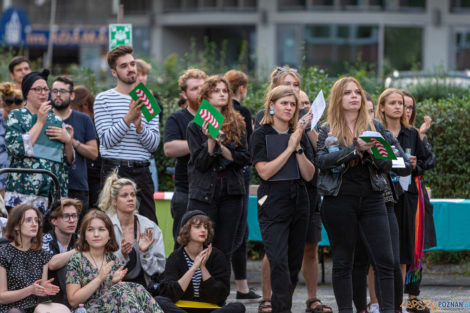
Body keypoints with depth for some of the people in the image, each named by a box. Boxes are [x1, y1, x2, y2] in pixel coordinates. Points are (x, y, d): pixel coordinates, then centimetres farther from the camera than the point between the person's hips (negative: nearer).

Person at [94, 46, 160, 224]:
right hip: (114, 170, -4)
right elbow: (106, 140, -8)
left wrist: (140, 126, -12)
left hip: (142, 171, 4)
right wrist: (128, 119, -19)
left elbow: (154, 144, 7)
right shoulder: (103, 100, 2)